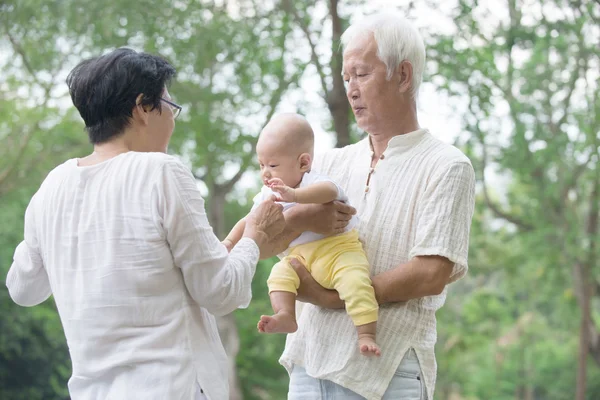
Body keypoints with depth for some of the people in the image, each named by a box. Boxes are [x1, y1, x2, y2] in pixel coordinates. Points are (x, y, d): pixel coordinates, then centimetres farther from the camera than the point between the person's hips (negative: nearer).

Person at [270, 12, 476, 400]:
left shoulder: (446, 167, -2)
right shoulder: (330, 164, 15)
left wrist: (328, 296, -10)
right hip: (310, 364, 5)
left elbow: (431, 274, -12)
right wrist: (295, 217, -14)